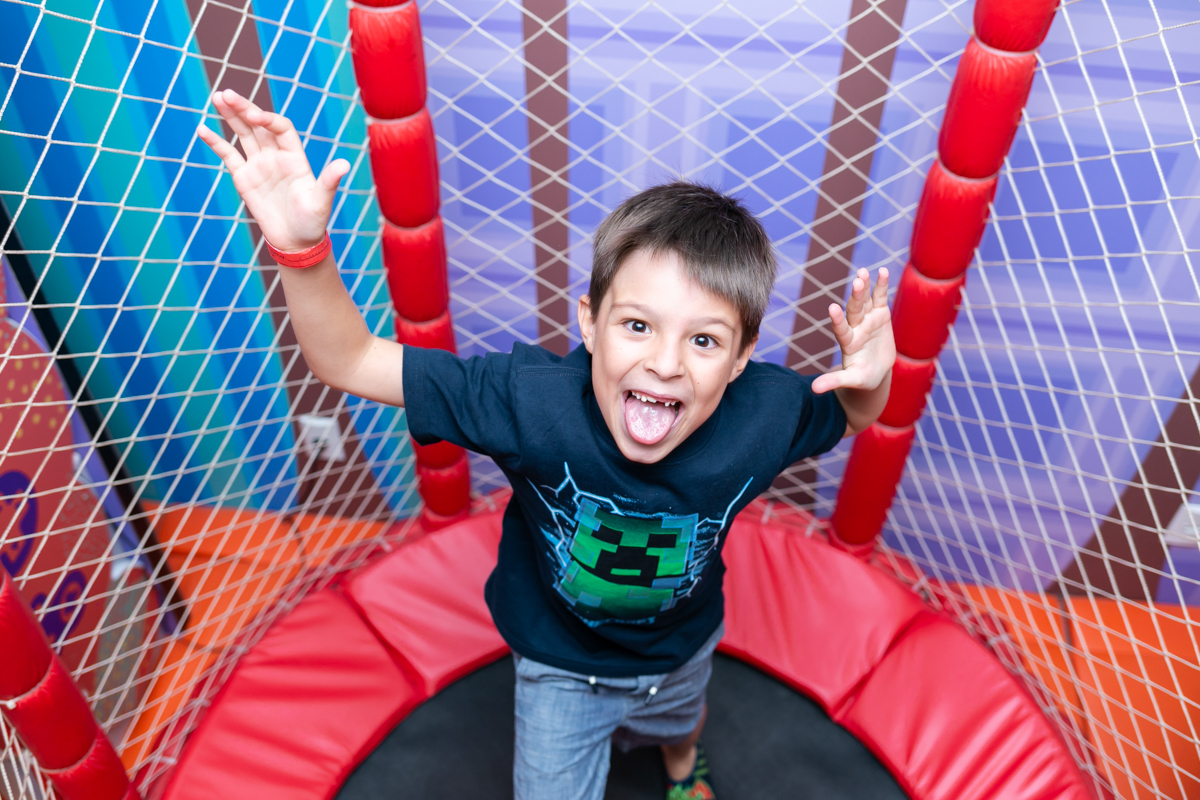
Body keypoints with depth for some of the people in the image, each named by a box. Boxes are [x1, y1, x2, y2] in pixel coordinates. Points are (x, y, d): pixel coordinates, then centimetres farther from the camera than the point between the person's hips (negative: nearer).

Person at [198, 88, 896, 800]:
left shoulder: (763, 413, -33)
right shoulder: (530, 399, -39)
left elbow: (852, 415, -10)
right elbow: (350, 362, -33)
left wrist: (870, 379, -33)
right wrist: (302, 247, -50)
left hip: (680, 649, 3)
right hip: (559, 663, -2)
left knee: (678, 719, 39)